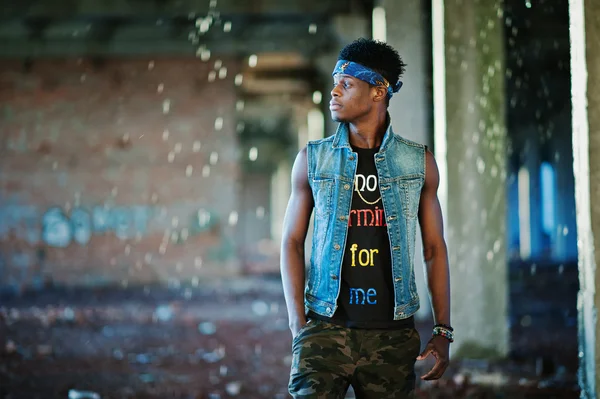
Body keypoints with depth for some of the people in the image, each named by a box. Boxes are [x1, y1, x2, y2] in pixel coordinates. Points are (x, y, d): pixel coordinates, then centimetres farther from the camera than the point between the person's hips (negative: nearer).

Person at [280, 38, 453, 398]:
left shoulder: (419, 162, 5)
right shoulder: (312, 160, 5)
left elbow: (435, 249, 9)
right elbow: (293, 242, 6)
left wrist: (443, 331, 4)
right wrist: (298, 324, -4)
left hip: (392, 333, 1)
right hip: (326, 330, -1)